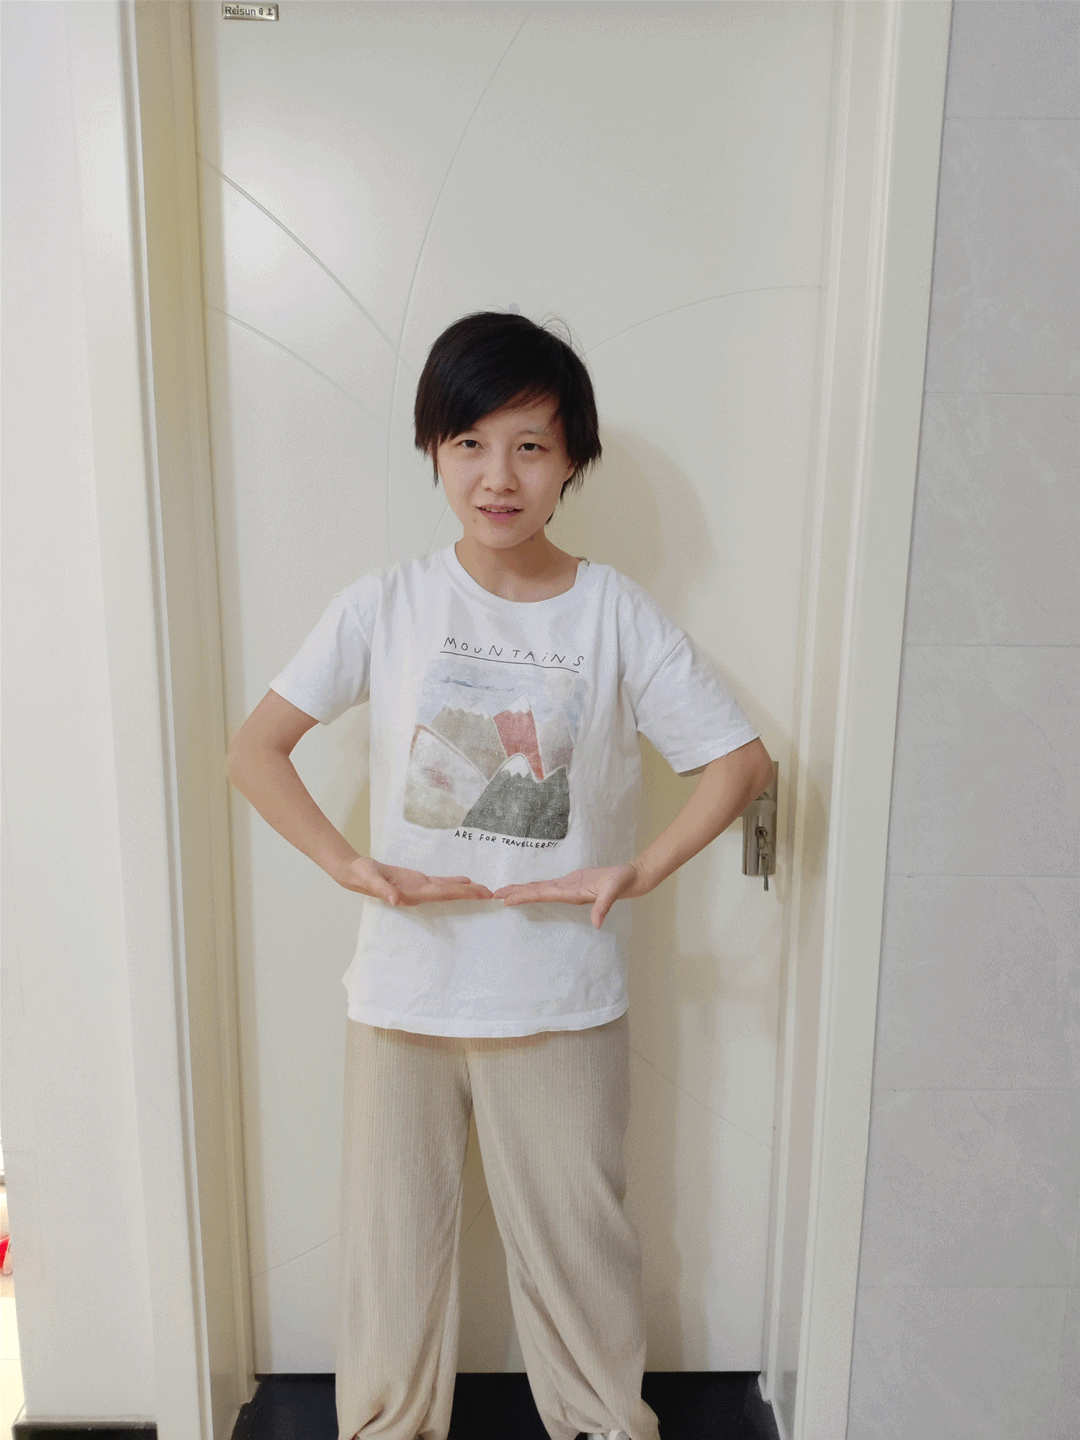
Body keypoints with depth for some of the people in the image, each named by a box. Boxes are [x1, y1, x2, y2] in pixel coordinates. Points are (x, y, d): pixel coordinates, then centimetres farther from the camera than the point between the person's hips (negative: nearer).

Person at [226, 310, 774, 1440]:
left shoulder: (617, 615, -6)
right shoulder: (385, 605, -5)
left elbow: (741, 760, -3)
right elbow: (254, 749, -2)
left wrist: (637, 872, -15)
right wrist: (352, 867, -15)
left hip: (563, 998, 0)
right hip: (404, 988, 1)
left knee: (576, 1232, 18)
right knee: (393, 1232, 18)